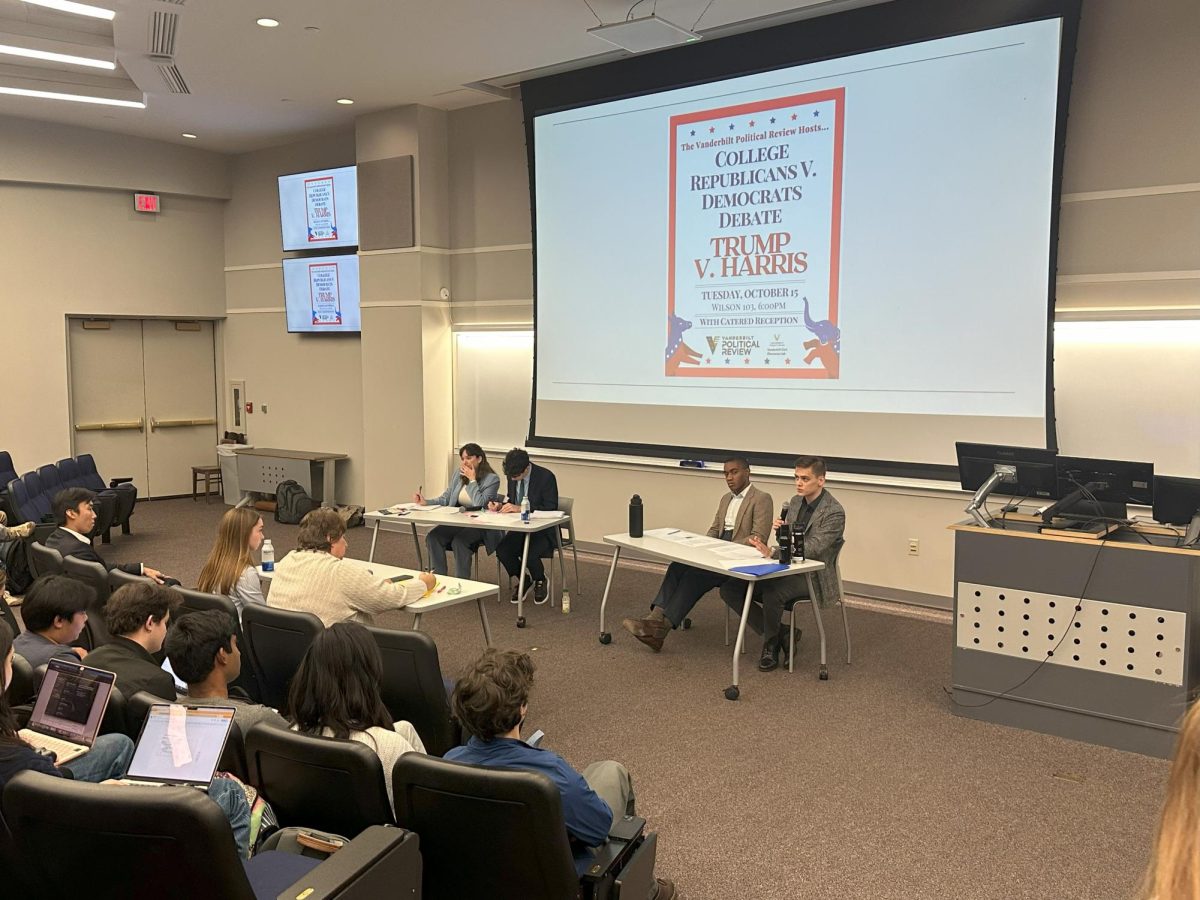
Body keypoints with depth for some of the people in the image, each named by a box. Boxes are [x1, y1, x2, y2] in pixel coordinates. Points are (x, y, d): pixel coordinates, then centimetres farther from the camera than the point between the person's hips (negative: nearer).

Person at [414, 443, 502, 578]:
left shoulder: (492, 479, -6)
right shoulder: (459, 474, 12)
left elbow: (480, 504, -18)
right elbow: (445, 499, 13)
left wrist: (472, 480, -13)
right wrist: (426, 502, -2)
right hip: (456, 522, 6)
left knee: (459, 541, -33)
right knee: (432, 537, -21)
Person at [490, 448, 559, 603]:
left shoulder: (546, 477, -16)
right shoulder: (512, 476, 1)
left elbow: (551, 508, -20)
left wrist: (521, 508, -28)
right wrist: (500, 504, -7)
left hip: (542, 530, -5)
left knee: (530, 554, -32)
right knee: (502, 550, -23)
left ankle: (540, 581, 5)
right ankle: (523, 581, 6)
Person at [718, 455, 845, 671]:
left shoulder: (834, 512, -14)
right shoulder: (795, 502, 10)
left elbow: (812, 549, -24)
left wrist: (772, 552, -34)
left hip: (812, 576, -8)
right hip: (788, 568, 8)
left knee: (772, 593, -37)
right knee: (729, 588, -8)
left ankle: (771, 645, -9)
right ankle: (779, 634, 1)